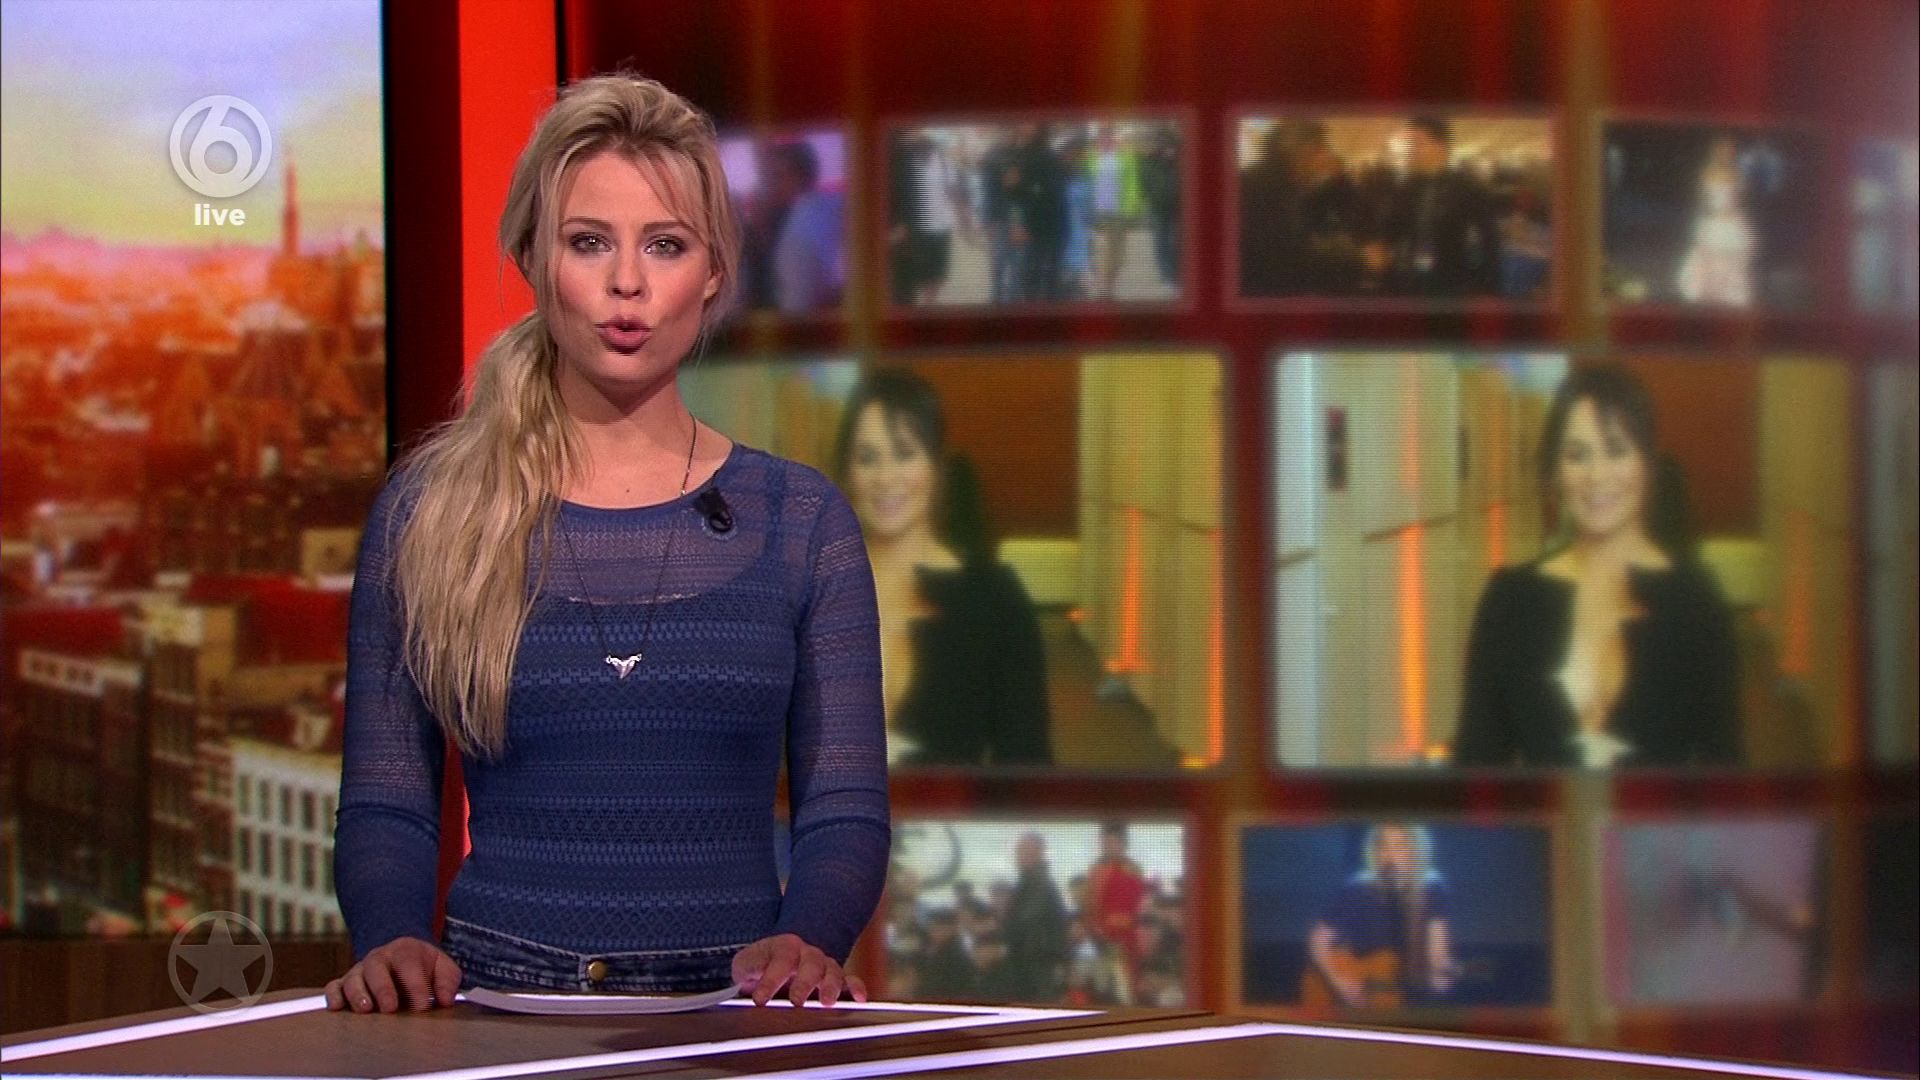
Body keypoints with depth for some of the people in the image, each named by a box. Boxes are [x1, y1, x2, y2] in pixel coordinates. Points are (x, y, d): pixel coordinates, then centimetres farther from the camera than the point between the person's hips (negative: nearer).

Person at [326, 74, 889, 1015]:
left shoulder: (801, 521, 11)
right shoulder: (426, 511, 9)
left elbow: (844, 810, 8)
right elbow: (384, 807, 9)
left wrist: (806, 942, -12)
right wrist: (392, 940, -11)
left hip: (728, 1008, 1)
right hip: (498, 1007, -1)